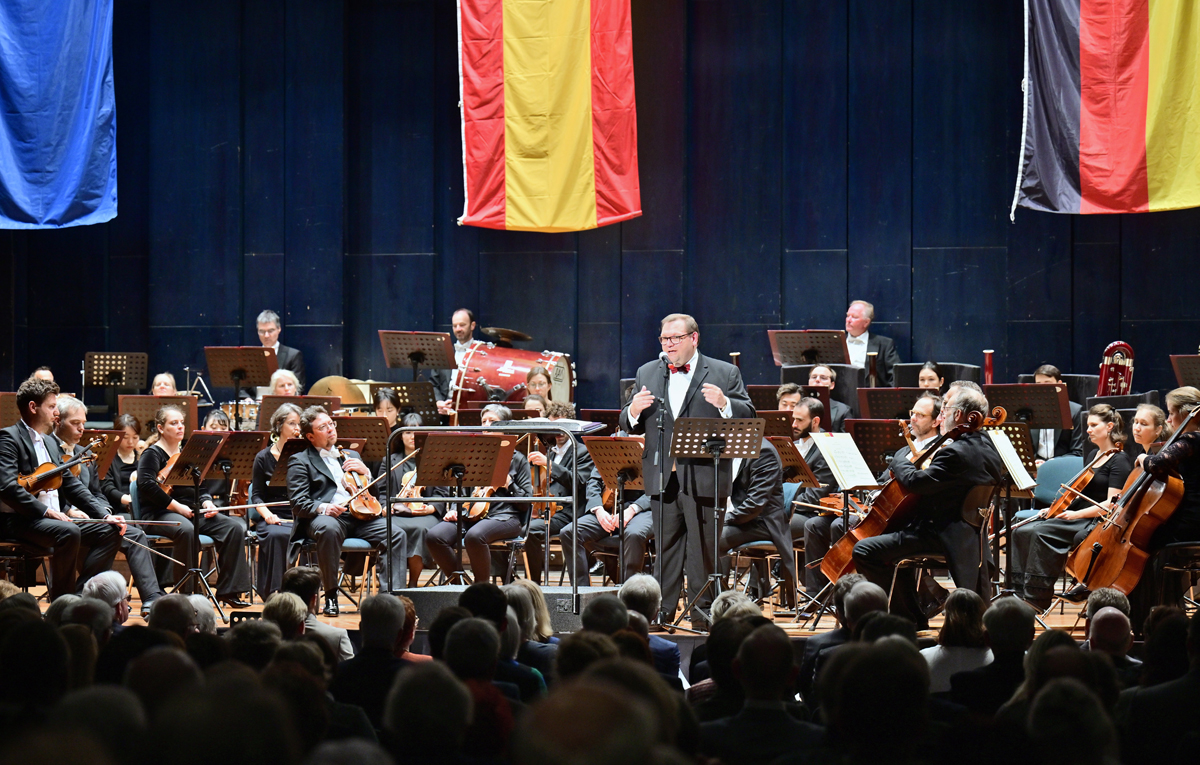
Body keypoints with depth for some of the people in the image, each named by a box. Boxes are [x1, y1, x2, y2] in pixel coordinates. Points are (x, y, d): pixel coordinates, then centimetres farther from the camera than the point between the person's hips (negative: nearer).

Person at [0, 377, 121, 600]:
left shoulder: (50, 442, 20)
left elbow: (72, 485, 19)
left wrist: (105, 513, 5)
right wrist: (46, 511, -26)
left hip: (56, 518, 9)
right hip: (21, 521, -9)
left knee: (110, 531, -3)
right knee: (68, 532, -34)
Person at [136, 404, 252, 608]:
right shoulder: (153, 454, -2)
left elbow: (200, 487, 24)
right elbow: (147, 485, -18)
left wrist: (207, 502, 1)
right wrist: (175, 506, -20)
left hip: (193, 512, 7)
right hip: (160, 514, -7)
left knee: (235, 528, -14)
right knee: (186, 530, -41)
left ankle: (228, 590, -13)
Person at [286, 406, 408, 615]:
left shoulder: (351, 456, 29)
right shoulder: (300, 461, 13)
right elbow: (298, 503, -1)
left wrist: (365, 473, 6)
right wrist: (321, 507, -22)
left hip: (359, 515, 5)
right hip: (326, 516, -5)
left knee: (395, 534, -22)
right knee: (329, 528, -41)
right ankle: (331, 597, -30)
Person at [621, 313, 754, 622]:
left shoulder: (725, 374, 4)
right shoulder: (647, 373, 14)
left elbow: (748, 415, -4)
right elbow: (630, 427, 12)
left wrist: (723, 403, -23)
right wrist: (633, 411, -11)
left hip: (703, 477, -3)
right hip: (662, 477, 3)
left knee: (703, 546, 1)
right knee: (665, 544, 9)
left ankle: (702, 608, 8)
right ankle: (663, 610, 14)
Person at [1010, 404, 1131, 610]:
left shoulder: (1119, 461, -8)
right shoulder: (1096, 456, 20)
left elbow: (1112, 504, -17)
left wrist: (1077, 514, -23)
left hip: (1095, 523, -9)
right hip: (1076, 518, 9)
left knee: (1039, 533, -28)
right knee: (1021, 532, -10)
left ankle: (1036, 599, -26)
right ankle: (1020, 592, -15)